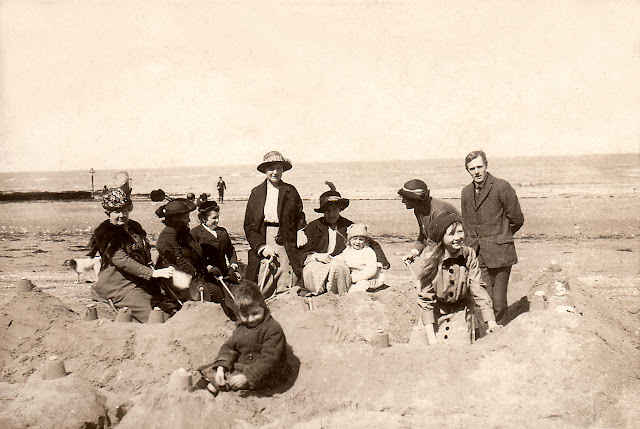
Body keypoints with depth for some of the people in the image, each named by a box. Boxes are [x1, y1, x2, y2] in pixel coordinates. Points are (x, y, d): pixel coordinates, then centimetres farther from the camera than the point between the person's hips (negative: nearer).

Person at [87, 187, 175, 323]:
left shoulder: (135, 227, 16)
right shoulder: (106, 235, -10)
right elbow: (122, 261, -22)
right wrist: (153, 273, -30)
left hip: (141, 283, 8)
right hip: (119, 288, -8)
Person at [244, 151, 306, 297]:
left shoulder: (291, 191, 8)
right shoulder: (256, 193, 8)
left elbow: (300, 219, 11)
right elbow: (249, 225, 7)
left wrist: (302, 234, -10)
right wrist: (261, 247, -5)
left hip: (286, 245, 0)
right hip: (263, 242, 0)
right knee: (262, 292, -3)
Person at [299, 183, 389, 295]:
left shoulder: (348, 226, 12)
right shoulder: (313, 227, 10)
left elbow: (373, 245, 18)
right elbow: (302, 253, 5)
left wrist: (381, 261, 5)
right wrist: (316, 256, -14)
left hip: (340, 265, 1)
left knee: (336, 268, -36)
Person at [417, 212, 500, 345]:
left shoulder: (469, 255, -15)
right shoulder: (434, 261, -21)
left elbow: (478, 289, -11)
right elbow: (426, 298, -17)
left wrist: (491, 322, -17)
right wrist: (431, 338, -21)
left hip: (461, 311, 1)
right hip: (437, 312, -1)